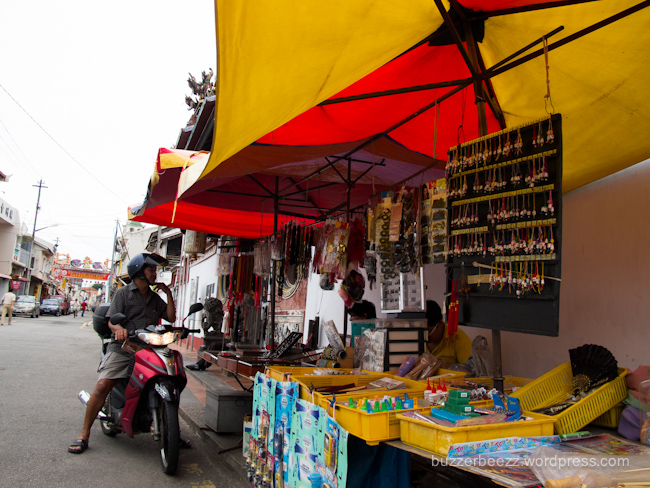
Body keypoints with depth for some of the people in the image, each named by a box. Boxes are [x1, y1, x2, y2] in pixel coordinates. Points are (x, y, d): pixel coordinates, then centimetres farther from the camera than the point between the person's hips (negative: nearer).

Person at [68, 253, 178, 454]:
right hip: (122, 349, -4)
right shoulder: (123, 293, 5)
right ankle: (84, 435, -3)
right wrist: (119, 328, -27)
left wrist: (168, 294, 6)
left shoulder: (155, 298, 20)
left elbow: (171, 318, 14)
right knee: (103, 386, -20)